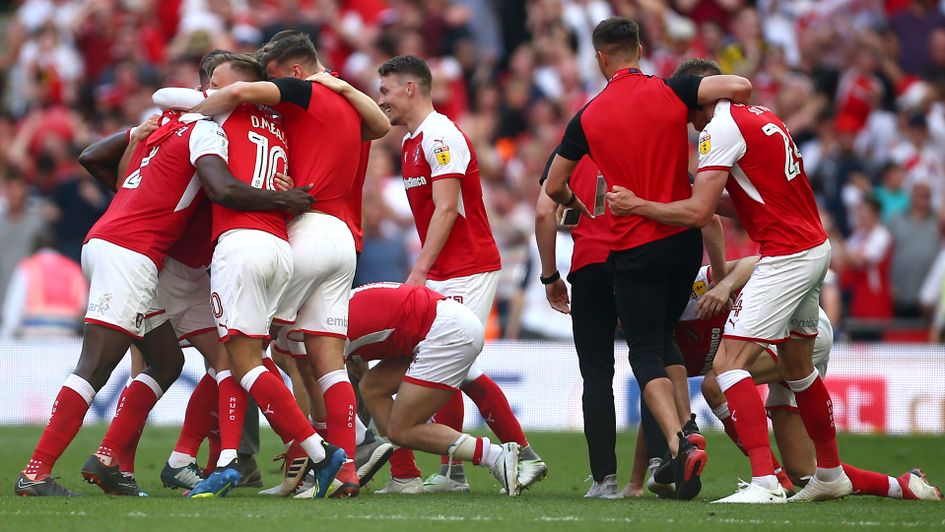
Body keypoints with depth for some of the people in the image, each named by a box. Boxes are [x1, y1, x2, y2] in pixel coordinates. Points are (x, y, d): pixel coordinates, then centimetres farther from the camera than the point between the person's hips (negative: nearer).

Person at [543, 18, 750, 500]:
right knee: (664, 338, 22)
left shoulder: (588, 117, -1)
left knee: (645, 352, 1)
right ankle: (684, 431, 10)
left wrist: (578, 205, 31)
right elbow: (739, 87, -16)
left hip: (633, 250, -2)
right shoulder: (672, 92, -3)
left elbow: (554, 187, 8)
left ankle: (679, 443, -20)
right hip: (683, 239, 2)